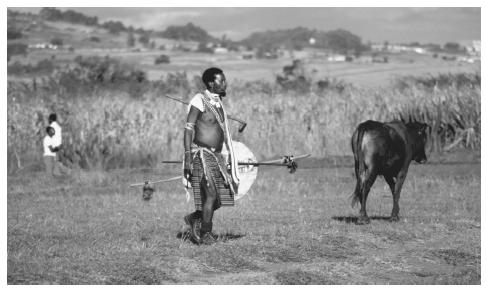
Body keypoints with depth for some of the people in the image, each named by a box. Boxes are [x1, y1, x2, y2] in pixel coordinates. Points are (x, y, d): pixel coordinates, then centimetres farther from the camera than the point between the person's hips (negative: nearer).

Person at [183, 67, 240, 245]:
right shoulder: (200, 101, -10)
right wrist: (188, 156, -20)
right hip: (202, 155, -8)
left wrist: (226, 158, 22)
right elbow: (188, 129, -13)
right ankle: (206, 235, 0)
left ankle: (194, 218, 23)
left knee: (224, 196, 5)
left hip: (216, 155, 8)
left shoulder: (218, 103, 14)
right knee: (211, 194, -12)